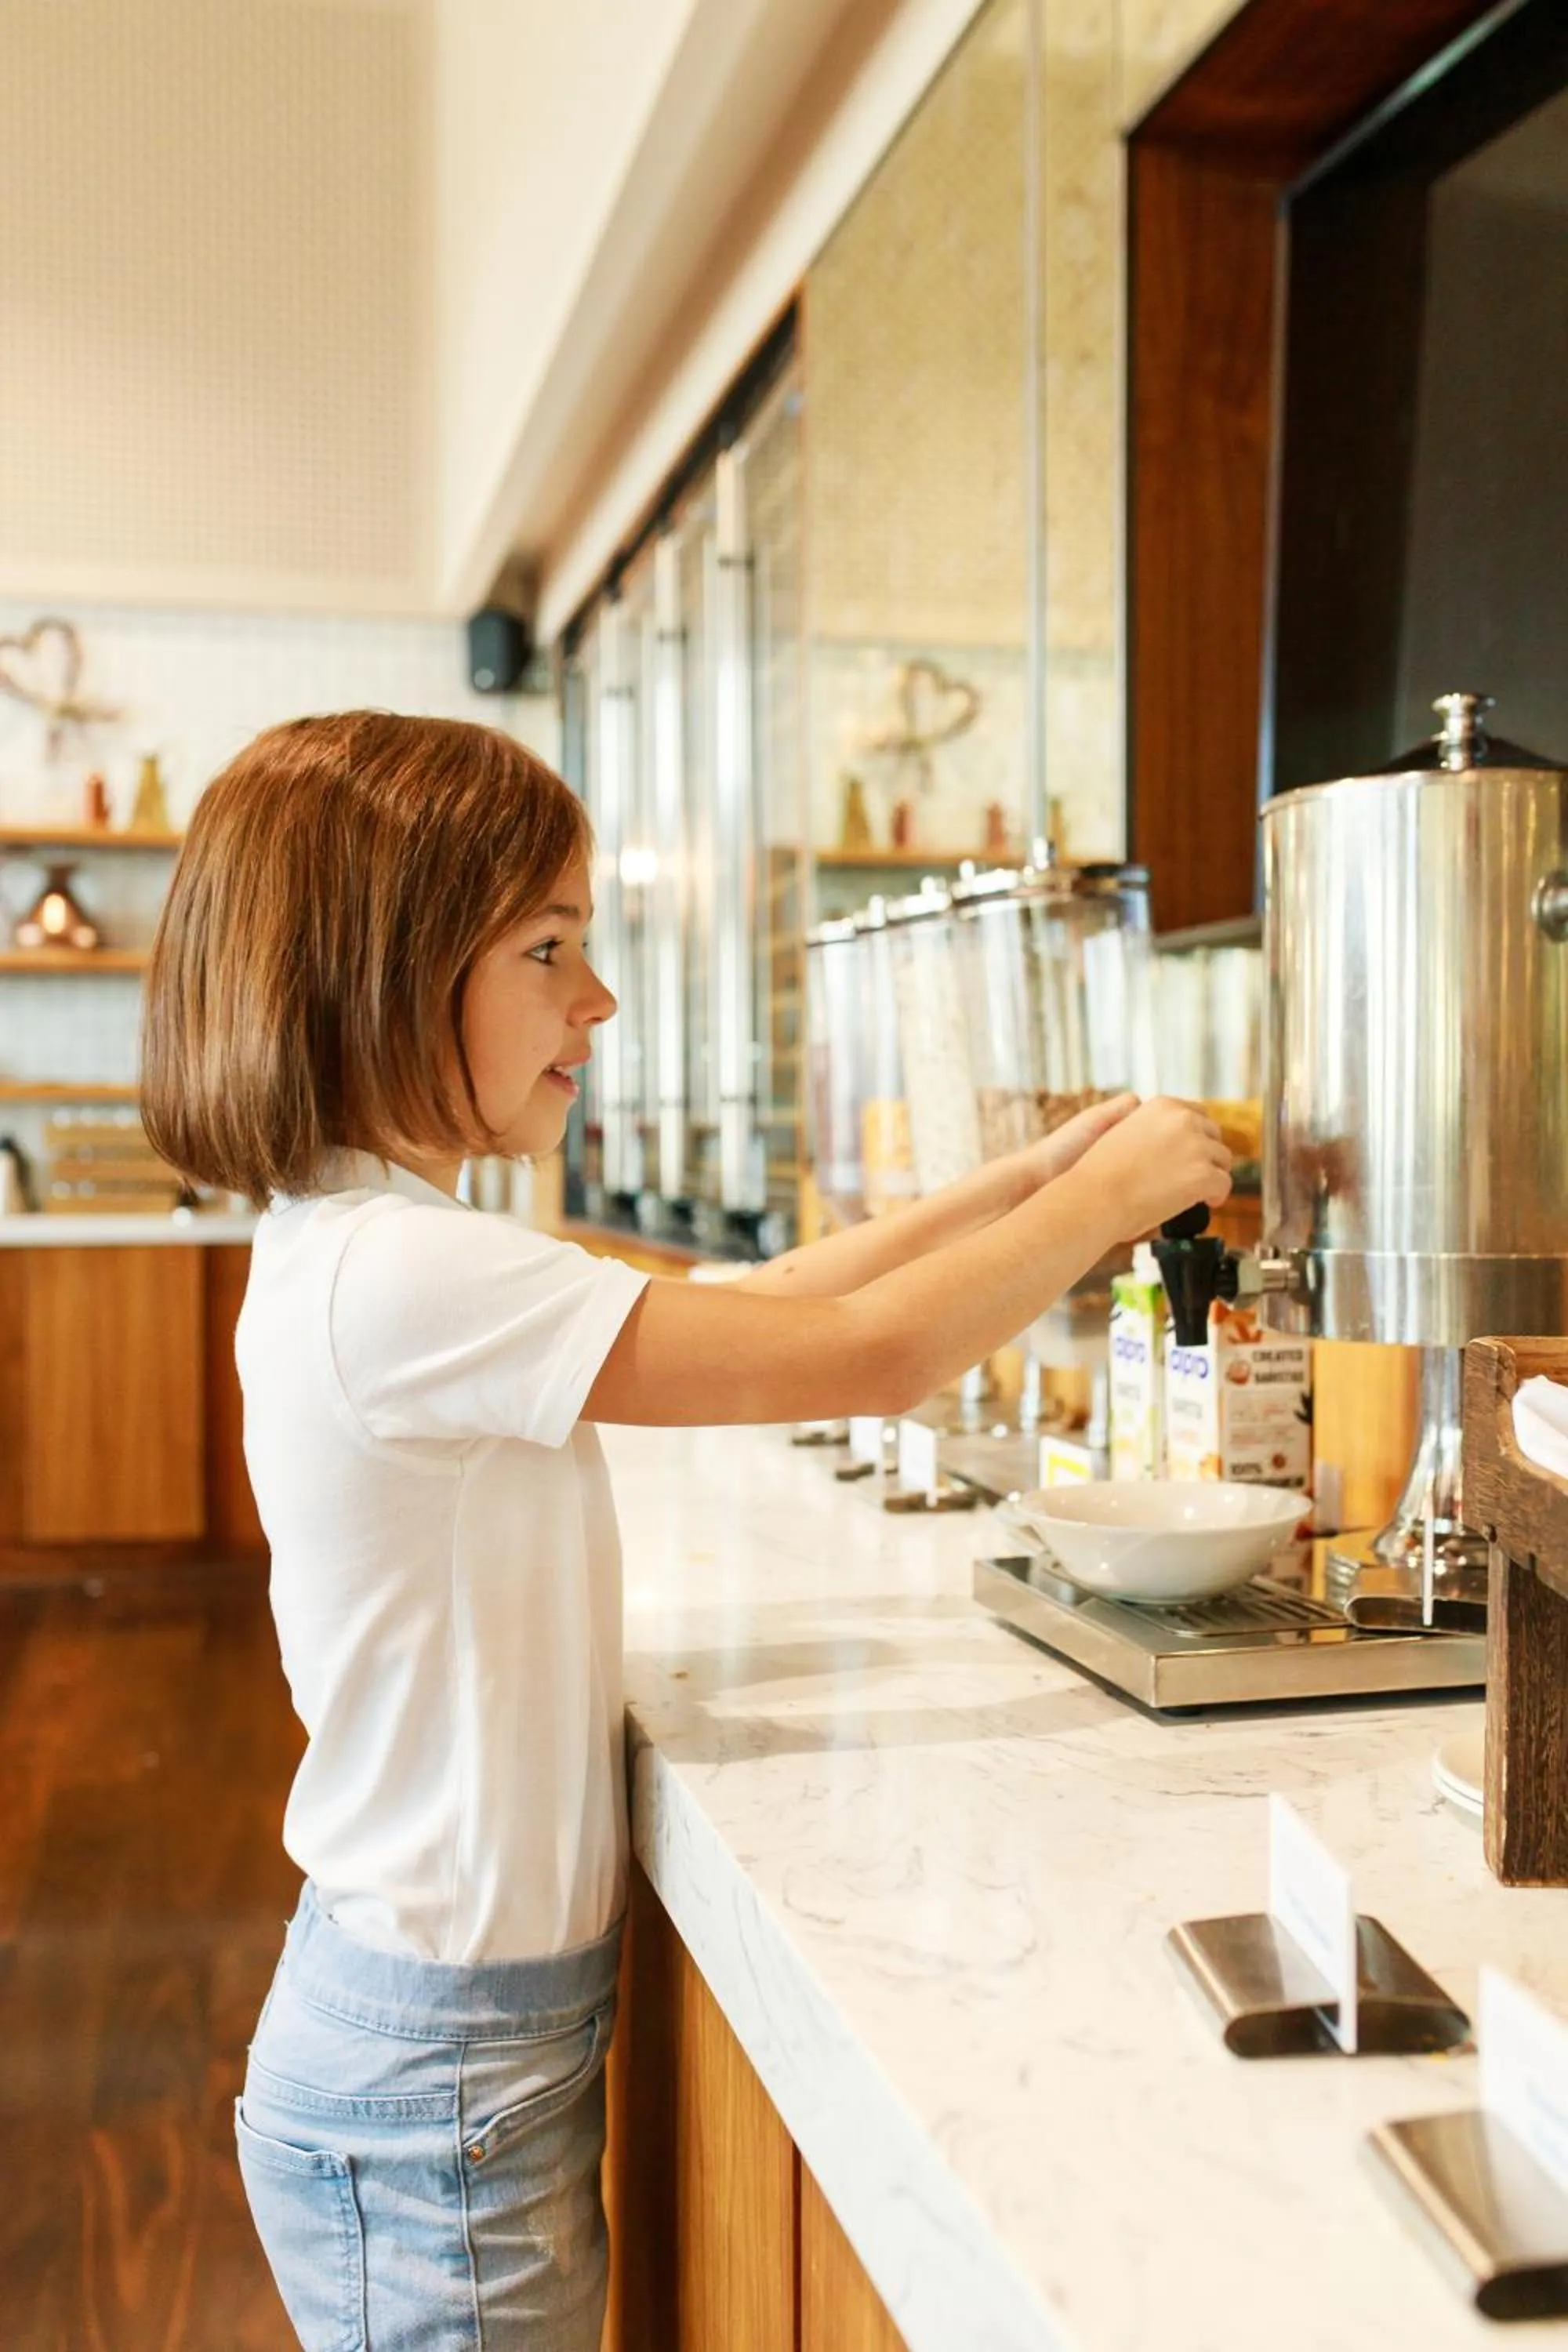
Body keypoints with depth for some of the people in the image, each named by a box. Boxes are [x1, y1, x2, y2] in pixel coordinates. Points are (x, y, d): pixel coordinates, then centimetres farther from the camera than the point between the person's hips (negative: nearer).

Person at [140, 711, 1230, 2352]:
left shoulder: (357, 1248, 3)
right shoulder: (399, 1277, -27)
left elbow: (736, 1309, 7)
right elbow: (867, 1356, -26)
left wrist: (1031, 1178, 3)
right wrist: (1117, 1189, -10)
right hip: (441, 2082, -9)